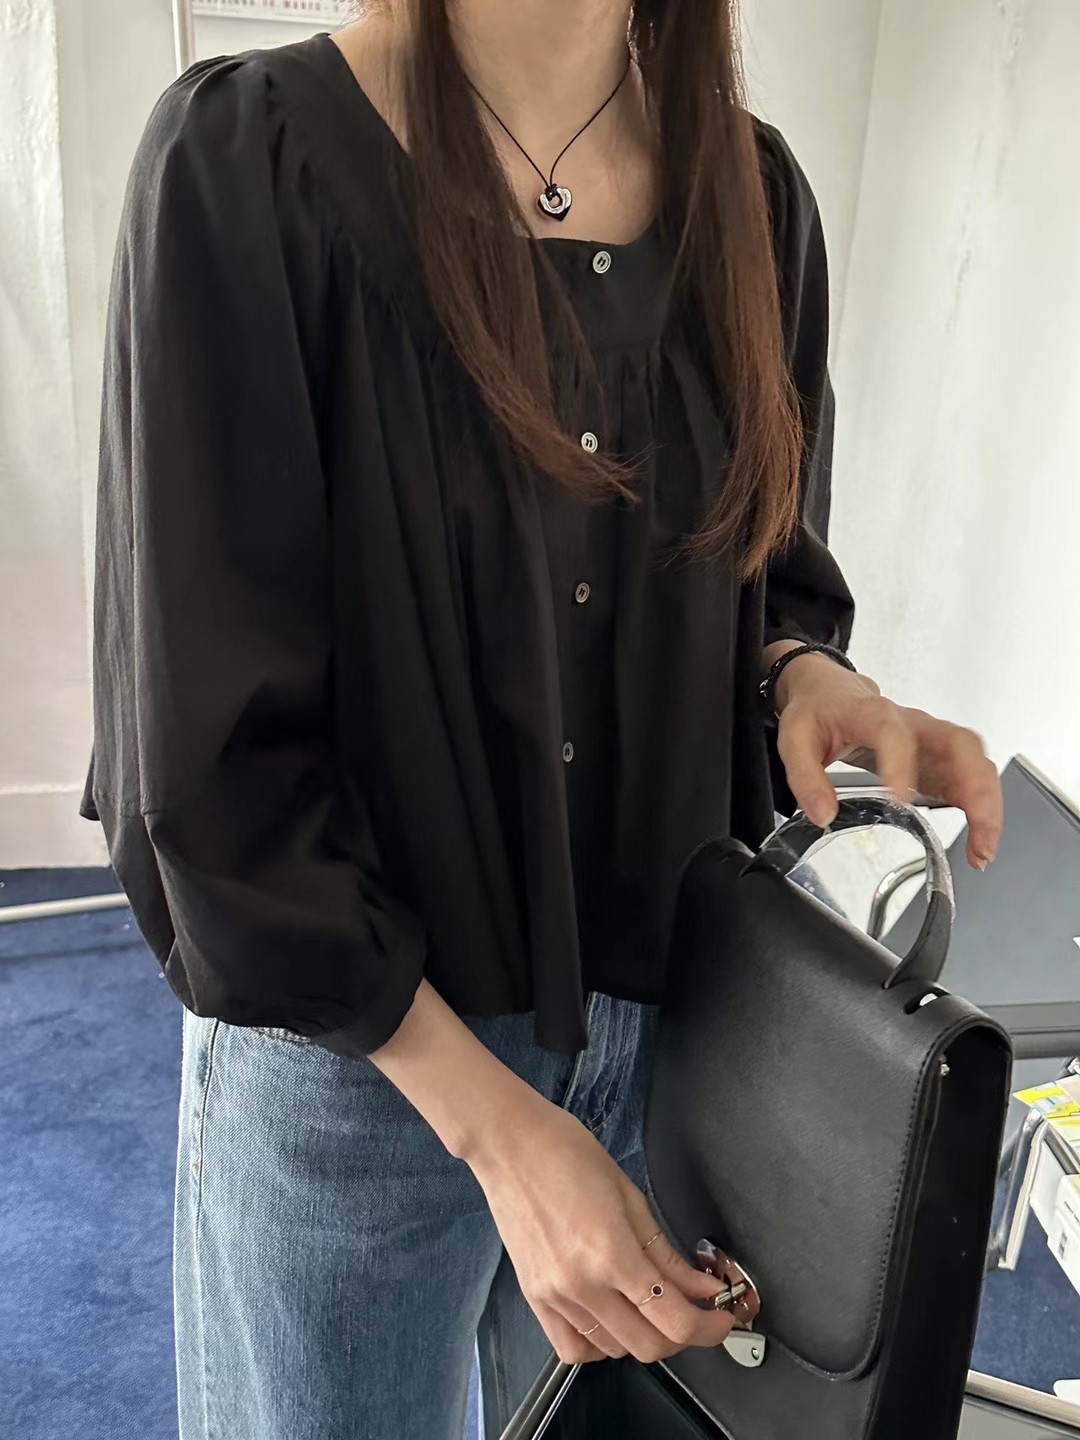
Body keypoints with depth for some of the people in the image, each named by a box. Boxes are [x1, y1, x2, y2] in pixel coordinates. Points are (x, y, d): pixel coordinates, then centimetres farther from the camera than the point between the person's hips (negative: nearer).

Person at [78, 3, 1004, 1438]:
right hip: (352, 1033, -3)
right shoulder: (246, 157, -15)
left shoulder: (752, 191, 0)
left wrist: (809, 679, -13)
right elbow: (211, 741, -17)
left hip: (676, 1018, 5)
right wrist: (494, 1119, -18)